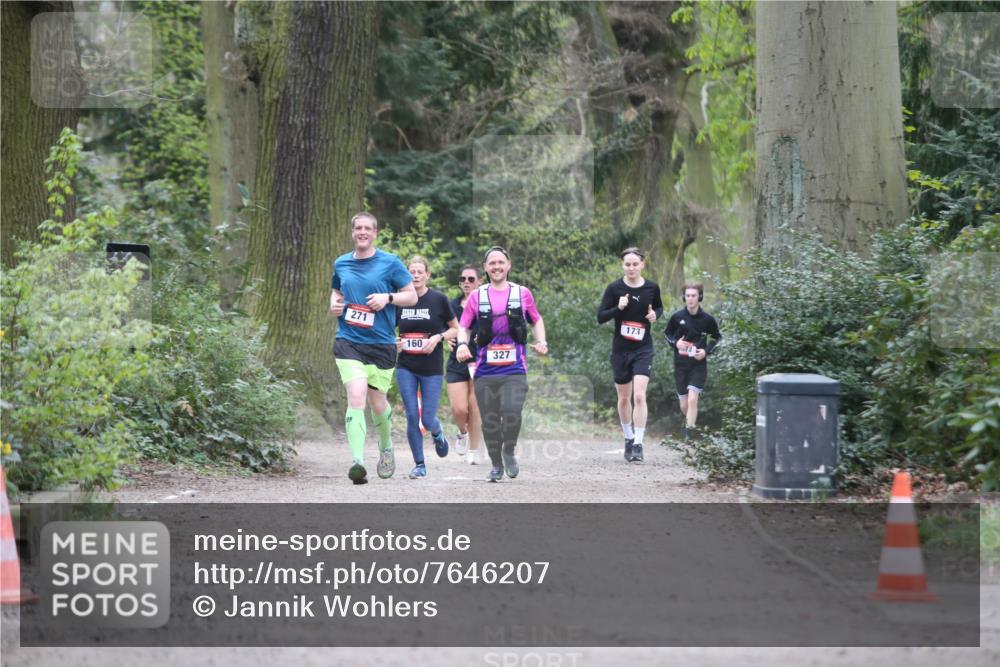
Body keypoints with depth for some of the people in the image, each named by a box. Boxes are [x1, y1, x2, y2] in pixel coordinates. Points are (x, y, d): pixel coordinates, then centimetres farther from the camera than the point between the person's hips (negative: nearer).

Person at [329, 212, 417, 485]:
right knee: (356, 396, -19)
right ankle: (357, 461, -27)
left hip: (382, 342, -1)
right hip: (348, 341, 1)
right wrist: (334, 304, 6)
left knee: (377, 402, 10)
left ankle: (386, 447, 41)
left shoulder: (390, 262, 0)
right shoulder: (341, 264, 10)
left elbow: (412, 295, 4)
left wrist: (388, 298, -14)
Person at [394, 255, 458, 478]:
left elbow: (455, 329, 4)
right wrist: (393, 342, -6)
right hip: (405, 368, 2)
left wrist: (438, 337, -13)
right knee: (412, 416, -4)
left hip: (432, 368, -2)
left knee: (427, 420, -4)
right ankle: (419, 464, 9)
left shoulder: (438, 299, -5)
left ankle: (438, 435, 33)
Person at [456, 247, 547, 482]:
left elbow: (536, 320, 20)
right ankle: (496, 465, 18)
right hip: (485, 371, 1)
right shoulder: (477, 296, 8)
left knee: (512, 412, -20)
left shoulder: (522, 293, 8)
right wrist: (462, 344, -9)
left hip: (515, 368, -1)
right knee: (489, 420, 1)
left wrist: (541, 341, 3)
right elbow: (463, 326, 11)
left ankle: (509, 453, 6)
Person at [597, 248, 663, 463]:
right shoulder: (615, 288, -5)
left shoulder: (652, 288, -1)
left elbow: (659, 307, 18)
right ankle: (629, 439, 31)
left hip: (643, 349, -1)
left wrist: (655, 315, -5)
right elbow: (600, 317, -4)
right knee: (624, 398, 12)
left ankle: (638, 445, -13)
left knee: (639, 396, -15)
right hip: (620, 349, 1)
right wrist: (618, 308, -21)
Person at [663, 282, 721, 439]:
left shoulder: (707, 319, -5)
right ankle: (689, 422, 37)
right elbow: (667, 333, 13)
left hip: (698, 365, -2)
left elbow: (717, 337, 11)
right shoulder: (677, 317, -3)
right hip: (680, 365, 2)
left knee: (692, 399, -16)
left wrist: (707, 351, -6)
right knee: (684, 405, 7)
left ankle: (688, 433, -11)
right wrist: (675, 343, -8)